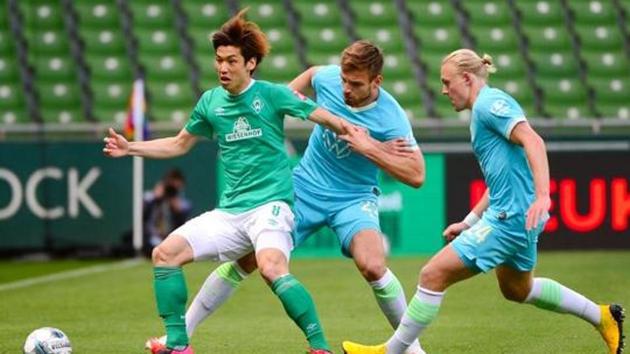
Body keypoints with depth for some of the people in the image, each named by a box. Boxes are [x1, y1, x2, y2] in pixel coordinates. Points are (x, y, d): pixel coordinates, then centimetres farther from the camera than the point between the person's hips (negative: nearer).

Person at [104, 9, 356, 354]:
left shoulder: (271, 94, -4)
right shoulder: (211, 102, 11)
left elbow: (326, 119, -2)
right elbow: (179, 144, 26)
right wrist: (131, 148, 18)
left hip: (270, 203, -6)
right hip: (229, 212, 6)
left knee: (271, 267, -34)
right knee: (165, 253, -5)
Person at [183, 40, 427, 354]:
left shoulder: (391, 118, -22)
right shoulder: (327, 78, -11)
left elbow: (416, 175, -24)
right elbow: (311, 73, 15)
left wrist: (369, 148, -30)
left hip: (353, 198, -3)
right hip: (304, 187, 3)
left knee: (372, 266, -28)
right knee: (246, 260, -3)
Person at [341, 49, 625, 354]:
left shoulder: (489, 103, -11)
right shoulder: (483, 110, 19)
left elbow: (532, 141, -25)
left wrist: (542, 196, -36)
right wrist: (469, 222, 22)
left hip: (511, 215, -11)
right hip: (506, 213, 11)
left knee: (433, 274, -10)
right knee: (516, 289, 30)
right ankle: (603, 317, 35)